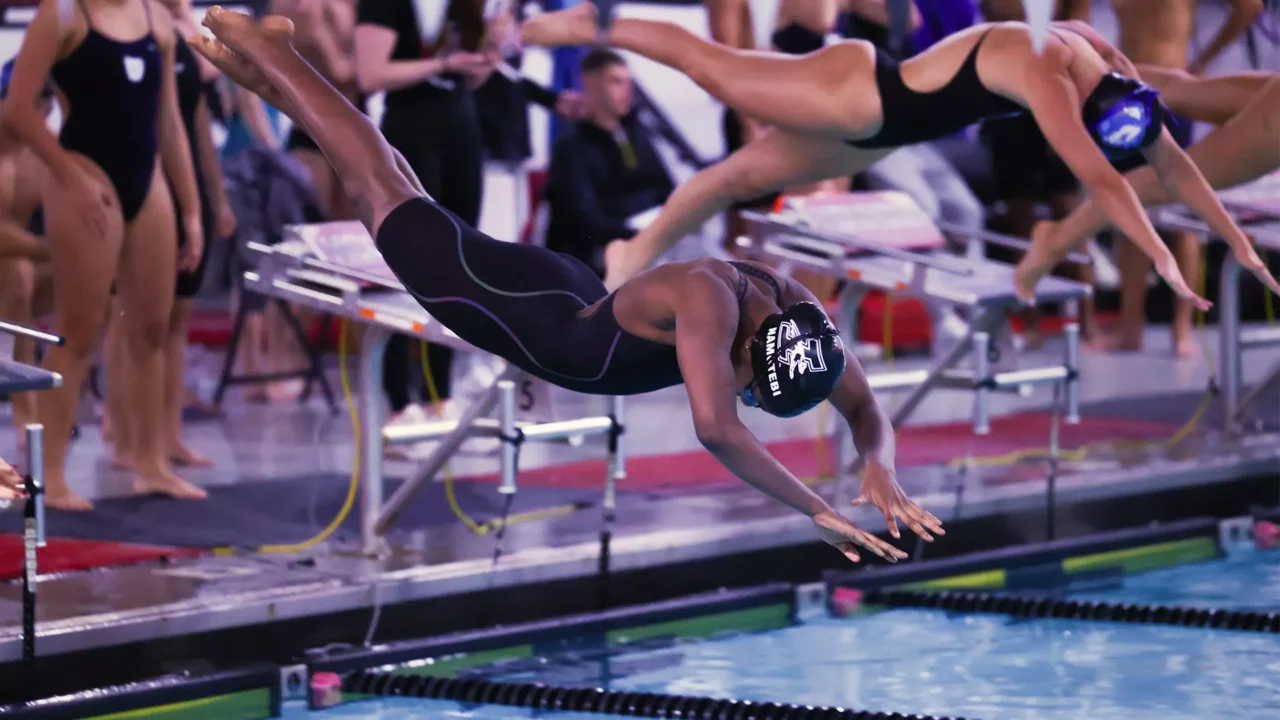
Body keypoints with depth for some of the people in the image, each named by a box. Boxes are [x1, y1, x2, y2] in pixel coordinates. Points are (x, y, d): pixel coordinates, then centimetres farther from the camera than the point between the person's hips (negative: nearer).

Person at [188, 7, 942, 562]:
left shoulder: (800, 318, -22)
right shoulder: (709, 300, -44)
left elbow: (867, 408, -12)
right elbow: (716, 428, -54)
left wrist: (881, 471, -34)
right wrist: (819, 512, -52)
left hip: (583, 309, 6)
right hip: (528, 313, -6)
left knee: (417, 209, 26)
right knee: (394, 203, 16)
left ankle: (269, 74, 45)